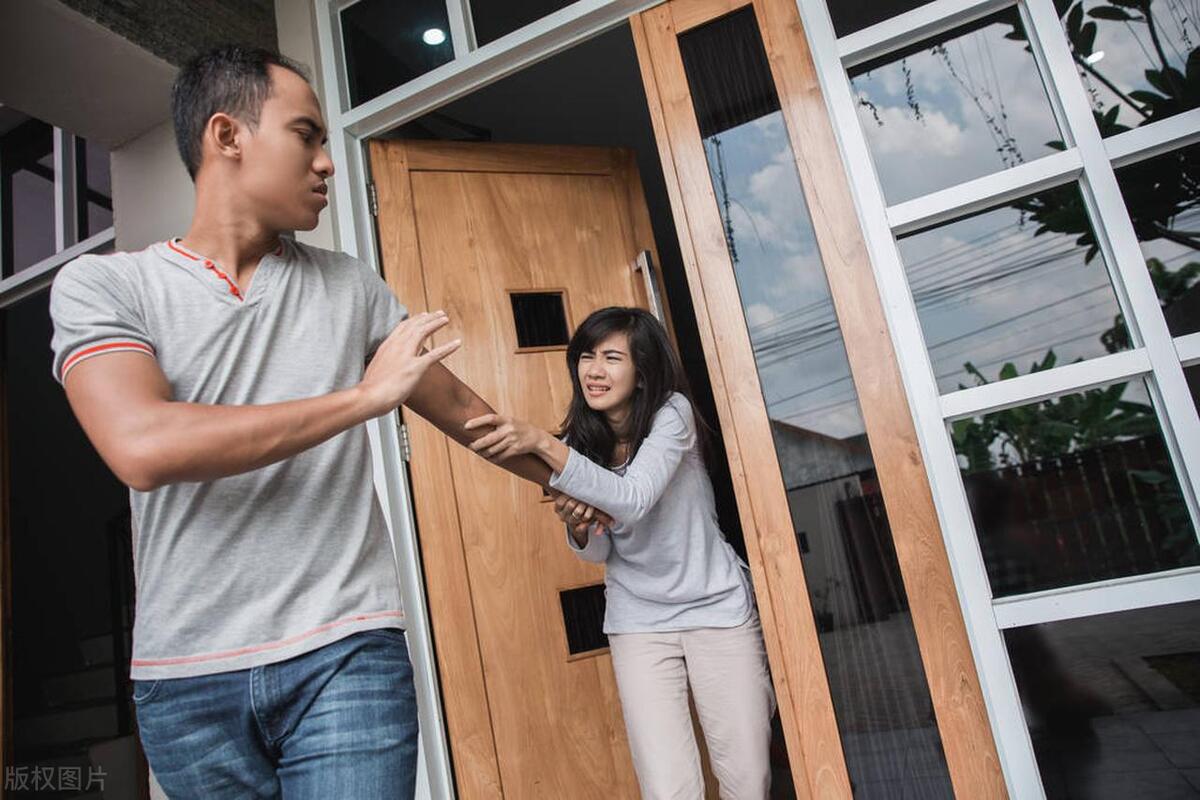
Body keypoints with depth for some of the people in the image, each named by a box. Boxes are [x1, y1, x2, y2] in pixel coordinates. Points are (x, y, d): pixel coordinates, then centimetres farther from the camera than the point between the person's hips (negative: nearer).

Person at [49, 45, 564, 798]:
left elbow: (461, 408, 15)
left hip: (346, 653, 1)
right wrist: (365, 395, -16)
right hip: (185, 676, 0)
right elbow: (143, 448, -20)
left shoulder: (350, 285, 6)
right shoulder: (100, 284, -1)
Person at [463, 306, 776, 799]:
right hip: (639, 622, 2)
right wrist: (577, 527, -22)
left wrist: (542, 444, -39)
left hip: (717, 608, -2)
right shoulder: (580, 440, -2)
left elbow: (634, 499, -30)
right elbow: (598, 552, 2)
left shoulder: (672, 412, -13)